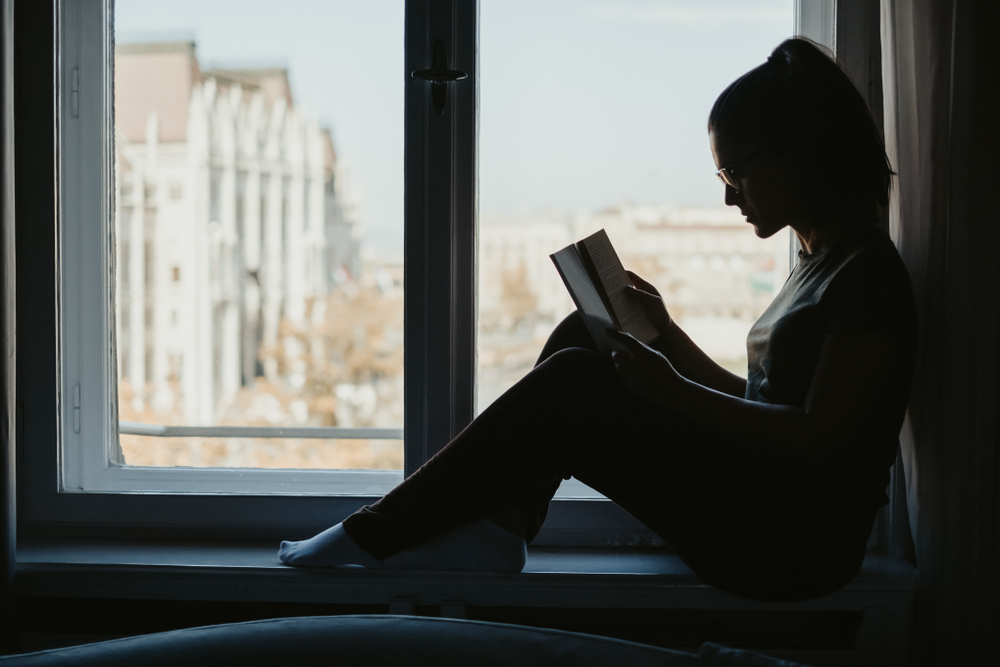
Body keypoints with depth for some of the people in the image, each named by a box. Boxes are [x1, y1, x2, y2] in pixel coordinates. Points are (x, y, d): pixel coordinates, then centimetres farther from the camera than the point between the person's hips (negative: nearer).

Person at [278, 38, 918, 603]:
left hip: (795, 546, -9)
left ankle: (379, 533, -8)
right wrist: (665, 331, 10)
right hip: (753, 517, 9)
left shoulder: (869, 273, -12)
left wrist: (675, 393, -20)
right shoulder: (817, 264, 17)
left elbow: (818, 435, -20)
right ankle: (496, 532, -3)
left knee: (570, 385, -18)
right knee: (580, 337, 3)